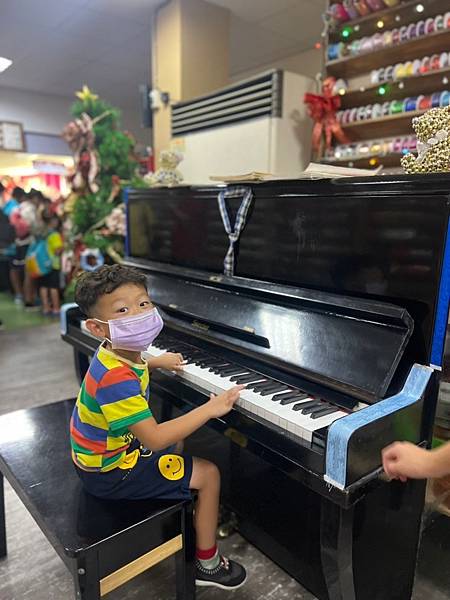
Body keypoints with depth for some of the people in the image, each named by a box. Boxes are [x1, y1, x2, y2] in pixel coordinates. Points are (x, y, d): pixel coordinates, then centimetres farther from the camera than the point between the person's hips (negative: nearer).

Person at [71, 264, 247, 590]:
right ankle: (208, 564, 14)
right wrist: (211, 408, -32)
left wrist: (157, 362, 26)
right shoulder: (116, 379, -36)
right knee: (209, 474, -6)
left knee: (178, 441, 29)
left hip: (108, 447, 9)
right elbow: (154, 439, -36)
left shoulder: (114, 354, -7)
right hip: (111, 471, -9)